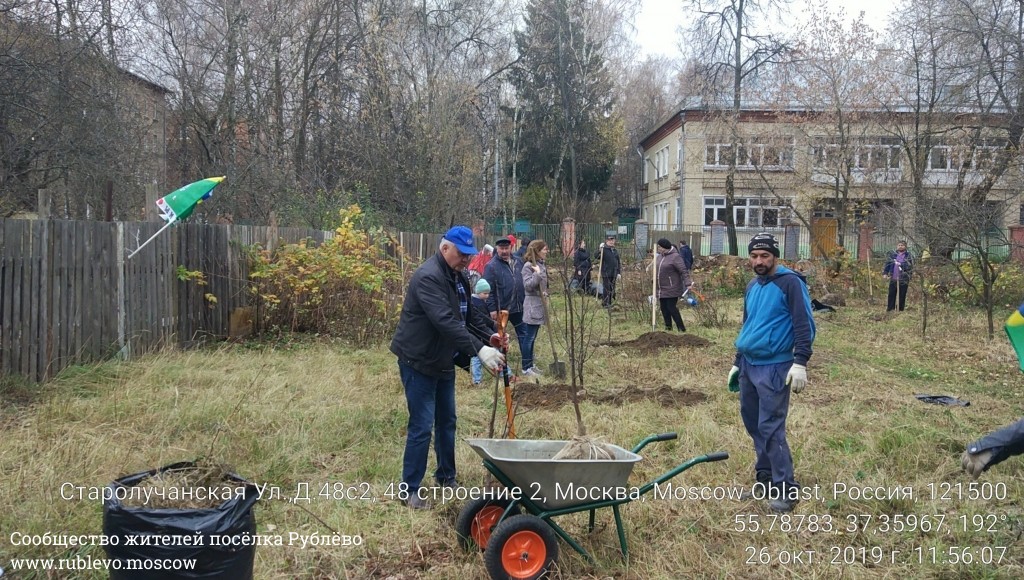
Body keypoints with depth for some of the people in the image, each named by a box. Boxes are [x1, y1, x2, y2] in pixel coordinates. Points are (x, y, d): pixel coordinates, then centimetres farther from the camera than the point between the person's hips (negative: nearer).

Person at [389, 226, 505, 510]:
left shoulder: (457, 276, 7)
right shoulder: (428, 277, -25)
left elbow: (469, 313, 13)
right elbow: (446, 322, -35)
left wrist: (489, 334, -6)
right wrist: (479, 350, -39)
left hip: (443, 362, 10)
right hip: (418, 362, -10)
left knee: (447, 422, 18)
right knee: (421, 427, -6)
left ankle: (446, 477, 33)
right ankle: (409, 489, 6)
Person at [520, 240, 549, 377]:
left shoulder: (542, 265, 10)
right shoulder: (528, 266, -14)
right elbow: (528, 285, -21)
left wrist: (545, 292, 4)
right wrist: (537, 273, -25)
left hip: (540, 304, 9)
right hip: (532, 304, -9)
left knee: (532, 337, 14)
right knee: (529, 337, -4)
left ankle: (530, 364, 22)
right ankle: (526, 368, 1)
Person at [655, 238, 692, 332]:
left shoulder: (675, 257, -14)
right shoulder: (659, 256, 11)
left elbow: (684, 271, -19)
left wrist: (688, 283, -28)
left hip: (672, 290, -8)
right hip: (661, 290, 8)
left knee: (672, 308, -9)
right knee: (664, 309, 10)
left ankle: (681, 329, 0)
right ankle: (668, 328, 21)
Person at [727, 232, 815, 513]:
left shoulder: (790, 283, -10)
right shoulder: (752, 287, 14)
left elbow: (805, 326, -13)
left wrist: (800, 363, -21)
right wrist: (737, 363, 23)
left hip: (774, 368, -8)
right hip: (748, 365, 8)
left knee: (770, 428, -8)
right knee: (752, 422, 13)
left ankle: (786, 488, 1)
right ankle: (765, 476, 27)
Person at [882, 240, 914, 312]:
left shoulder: (909, 256, 0)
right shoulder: (892, 254, 8)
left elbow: (910, 267, -4)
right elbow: (887, 263, 11)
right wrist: (885, 273, 3)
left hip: (903, 280, -3)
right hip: (893, 279, 3)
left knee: (902, 296, 3)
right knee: (891, 295, 8)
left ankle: (901, 310, 11)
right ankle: (889, 309, 16)